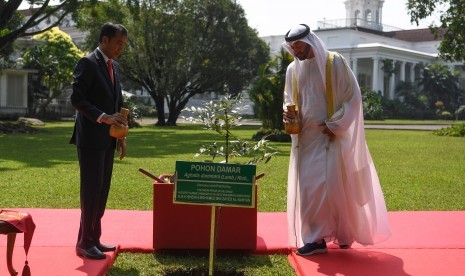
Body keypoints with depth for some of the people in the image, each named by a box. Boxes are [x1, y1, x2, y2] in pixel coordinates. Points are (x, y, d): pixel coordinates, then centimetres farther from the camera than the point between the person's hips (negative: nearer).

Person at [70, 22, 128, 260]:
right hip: (91, 138, -8)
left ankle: (94, 239, 17)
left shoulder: (114, 66, 16)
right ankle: (85, 243, 3)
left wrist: (121, 136, 14)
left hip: (107, 139, 8)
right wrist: (103, 117, -26)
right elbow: (77, 99, -16)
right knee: (91, 190, -5)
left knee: (102, 191, 9)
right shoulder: (87, 63, -9)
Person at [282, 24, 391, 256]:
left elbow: (353, 96, -7)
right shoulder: (292, 69, 9)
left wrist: (334, 125, -13)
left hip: (331, 136, -5)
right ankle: (316, 238, 7)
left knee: (331, 185, -7)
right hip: (305, 138, 5)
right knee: (307, 187, 0)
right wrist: (287, 113, -3)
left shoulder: (334, 62, -6)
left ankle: (344, 234, 11)